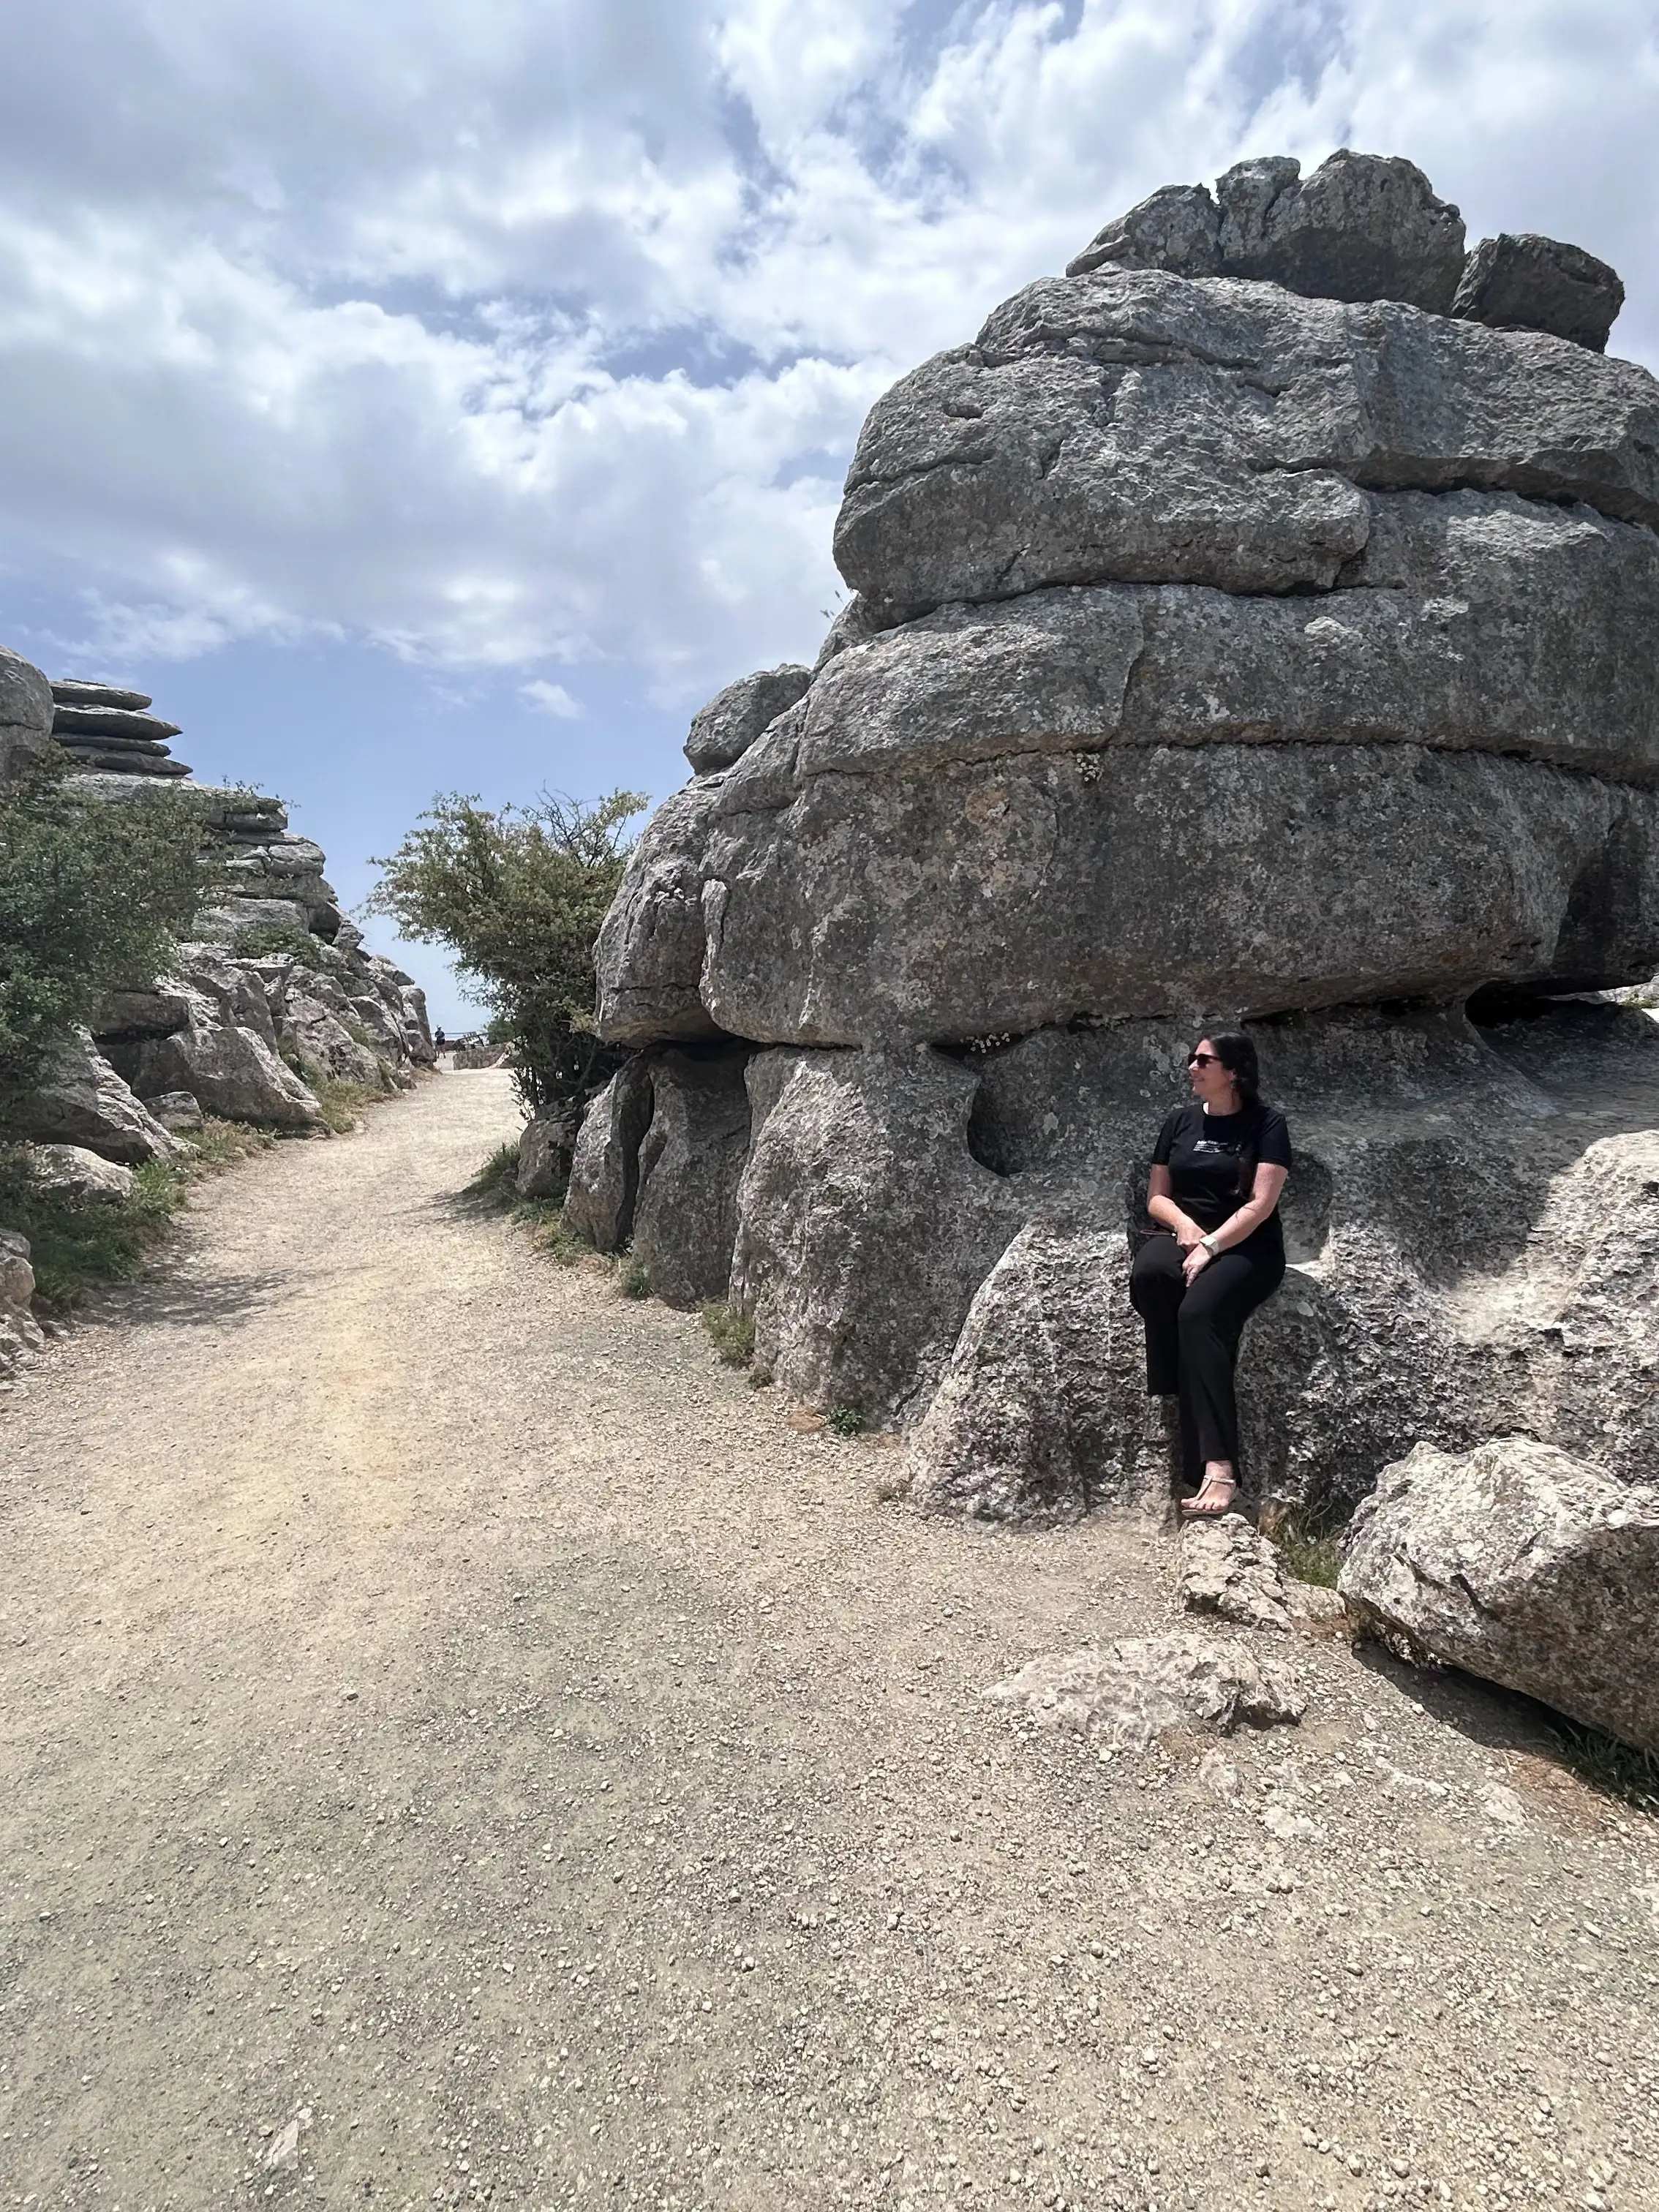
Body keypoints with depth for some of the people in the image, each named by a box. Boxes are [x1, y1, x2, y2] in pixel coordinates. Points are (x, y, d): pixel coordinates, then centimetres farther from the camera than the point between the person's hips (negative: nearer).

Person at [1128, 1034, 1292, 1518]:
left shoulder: (1266, 1123, 0)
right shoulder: (1181, 1120, 14)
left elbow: (1261, 1204, -10)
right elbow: (1156, 1196, 15)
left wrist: (1211, 1245, -20)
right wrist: (1184, 1224, -6)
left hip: (1247, 1248, -4)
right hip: (1182, 1235, 4)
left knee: (1199, 1310, -34)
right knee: (1146, 1273, -33)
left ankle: (1218, 1468, -38)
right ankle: (1171, 1400, -22)